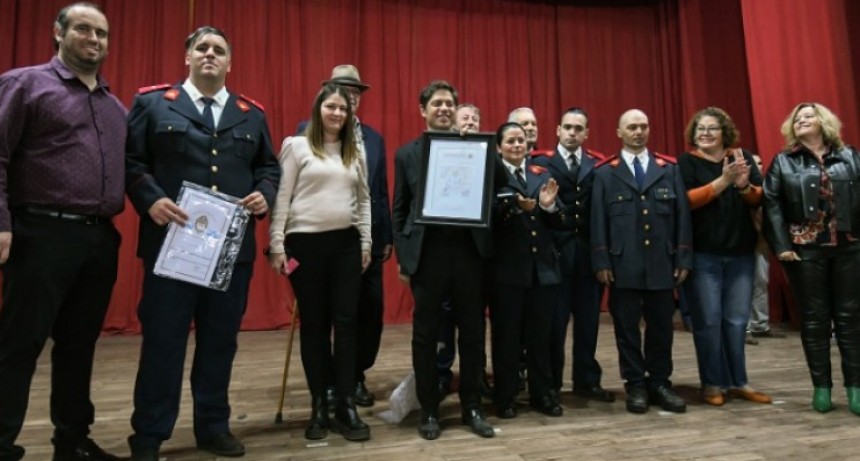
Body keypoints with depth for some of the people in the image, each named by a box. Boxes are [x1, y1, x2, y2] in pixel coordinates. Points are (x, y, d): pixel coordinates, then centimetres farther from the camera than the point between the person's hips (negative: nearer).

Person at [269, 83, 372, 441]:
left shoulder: (355, 152, 13)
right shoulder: (297, 146, 1)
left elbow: (364, 200, 16)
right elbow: (282, 198, -2)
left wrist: (366, 242, 9)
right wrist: (277, 245, -6)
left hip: (346, 243, 3)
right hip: (306, 243, -3)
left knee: (345, 322, 2)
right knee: (313, 324, 5)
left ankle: (346, 406, 10)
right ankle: (319, 406, 17)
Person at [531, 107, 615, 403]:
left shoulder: (598, 164, 10)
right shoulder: (541, 162, 3)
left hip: (589, 253, 3)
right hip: (555, 252, -3)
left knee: (588, 320, 10)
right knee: (553, 322, 3)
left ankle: (587, 381, 24)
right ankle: (550, 385, 16)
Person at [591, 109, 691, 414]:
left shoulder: (669, 169, 11)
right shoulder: (605, 172, 6)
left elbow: (682, 216, 7)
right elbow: (598, 221, 0)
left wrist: (683, 258, 1)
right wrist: (601, 262, -7)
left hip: (662, 263, 2)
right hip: (623, 264, -2)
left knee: (661, 326, 9)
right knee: (627, 327, 4)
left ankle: (659, 384, 22)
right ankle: (636, 386, 17)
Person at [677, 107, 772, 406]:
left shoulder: (743, 157, 9)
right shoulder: (687, 162, -1)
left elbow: (759, 200, 5)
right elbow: (687, 200, -13)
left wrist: (744, 185, -16)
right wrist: (723, 180, -21)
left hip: (741, 253, 3)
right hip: (702, 255, -3)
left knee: (737, 321, 9)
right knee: (708, 321, -1)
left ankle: (738, 382, 21)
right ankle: (712, 384, 11)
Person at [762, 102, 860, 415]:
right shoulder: (783, 162, 5)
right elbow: (771, 204, -3)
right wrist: (781, 245, -11)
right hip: (805, 250, -1)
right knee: (814, 318, 5)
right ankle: (821, 386, 14)